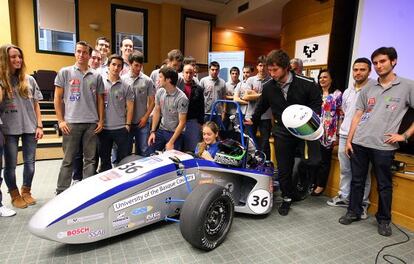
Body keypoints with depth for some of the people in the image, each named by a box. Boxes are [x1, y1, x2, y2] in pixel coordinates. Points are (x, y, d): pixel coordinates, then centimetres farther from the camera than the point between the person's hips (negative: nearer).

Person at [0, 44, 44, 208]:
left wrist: (39, 126, 3)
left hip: (29, 128, 2)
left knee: (30, 163, 6)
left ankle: (26, 192, 25)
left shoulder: (29, 80, 6)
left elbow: (36, 105, 7)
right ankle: (15, 195, 24)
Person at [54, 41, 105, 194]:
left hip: (92, 123, 2)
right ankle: (61, 192, 16)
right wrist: (60, 120, -4)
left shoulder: (96, 76, 10)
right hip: (71, 123, -2)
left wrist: (101, 120, 5)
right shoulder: (65, 72, 5)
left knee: (90, 159, 8)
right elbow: (58, 98, 3)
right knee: (68, 160, 4)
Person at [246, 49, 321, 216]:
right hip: (282, 132, 2)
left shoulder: (306, 84, -13)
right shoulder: (268, 87, -4)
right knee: (283, 168, 4)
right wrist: (253, 119, 21)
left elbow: (317, 103, 0)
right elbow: (262, 106, 15)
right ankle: (287, 198, 24)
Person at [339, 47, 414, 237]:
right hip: (359, 143, 3)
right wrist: (349, 140, 6)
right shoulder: (367, 90, 10)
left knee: (384, 185, 10)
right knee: (357, 180, 12)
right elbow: (357, 116, 10)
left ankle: (384, 220, 28)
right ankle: (354, 212, 28)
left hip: (384, 146, -3)